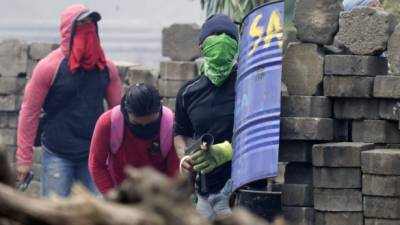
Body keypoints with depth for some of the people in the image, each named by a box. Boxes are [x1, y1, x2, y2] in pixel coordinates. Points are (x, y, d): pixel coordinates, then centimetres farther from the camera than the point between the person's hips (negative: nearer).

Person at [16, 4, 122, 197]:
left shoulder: (106, 68, 2)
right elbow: (30, 112, -6)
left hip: (95, 155, 4)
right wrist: (24, 158, -7)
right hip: (57, 156, -3)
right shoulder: (50, 67, -10)